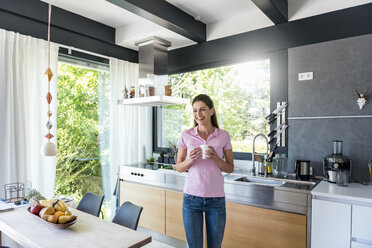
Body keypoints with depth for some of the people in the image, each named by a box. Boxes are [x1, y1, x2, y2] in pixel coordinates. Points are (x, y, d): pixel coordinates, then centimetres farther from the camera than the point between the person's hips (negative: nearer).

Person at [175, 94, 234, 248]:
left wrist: (216, 159, -15)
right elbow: (178, 167, 4)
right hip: (192, 197, 0)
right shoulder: (186, 135, -2)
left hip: (216, 199, 1)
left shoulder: (223, 136, -1)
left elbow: (230, 168, 4)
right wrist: (189, 160, -17)